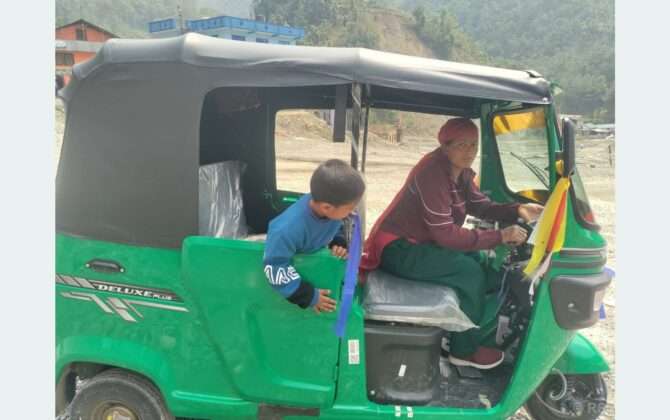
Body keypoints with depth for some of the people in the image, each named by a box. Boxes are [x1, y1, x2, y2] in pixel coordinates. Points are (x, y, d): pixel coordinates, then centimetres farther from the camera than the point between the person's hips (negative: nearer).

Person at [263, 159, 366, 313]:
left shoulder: (332, 208, -24)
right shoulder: (288, 230, -44)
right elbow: (275, 269, -36)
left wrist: (339, 244, -18)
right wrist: (309, 296, -30)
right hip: (292, 268, -5)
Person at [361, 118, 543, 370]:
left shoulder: (460, 171, 2)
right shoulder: (432, 172, -26)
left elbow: (482, 207, 7)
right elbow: (446, 234, -29)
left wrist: (518, 210, -11)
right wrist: (500, 236, -26)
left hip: (422, 242, 10)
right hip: (398, 248, -9)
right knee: (470, 272, -20)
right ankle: (464, 350, -3)